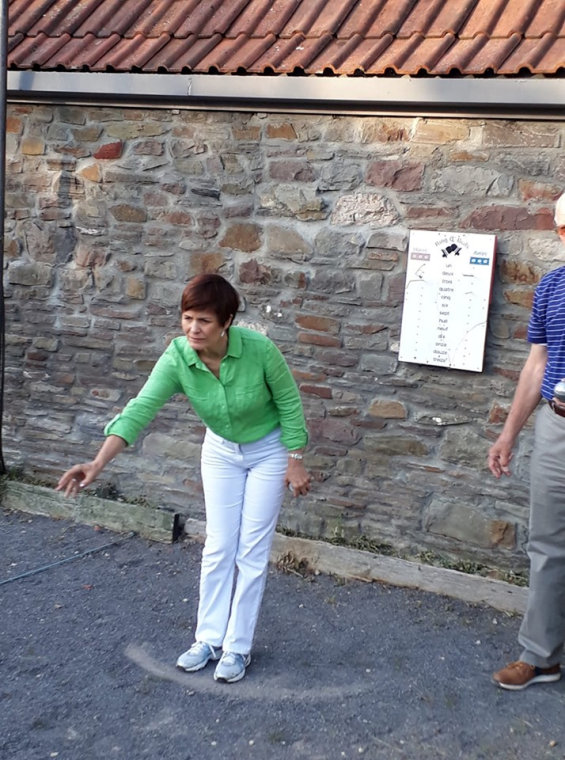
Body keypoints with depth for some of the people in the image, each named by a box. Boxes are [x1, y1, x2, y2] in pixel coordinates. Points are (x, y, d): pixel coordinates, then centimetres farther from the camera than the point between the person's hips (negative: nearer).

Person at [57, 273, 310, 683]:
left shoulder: (258, 348, -32)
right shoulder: (177, 358, -25)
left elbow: (289, 402, -17)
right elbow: (141, 408, -33)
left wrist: (296, 461, -12)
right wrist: (99, 462, -45)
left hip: (268, 451, -3)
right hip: (221, 451, 3)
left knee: (252, 552, 2)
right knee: (218, 548, 8)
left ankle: (238, 647, 16)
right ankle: (209, 639, 24)